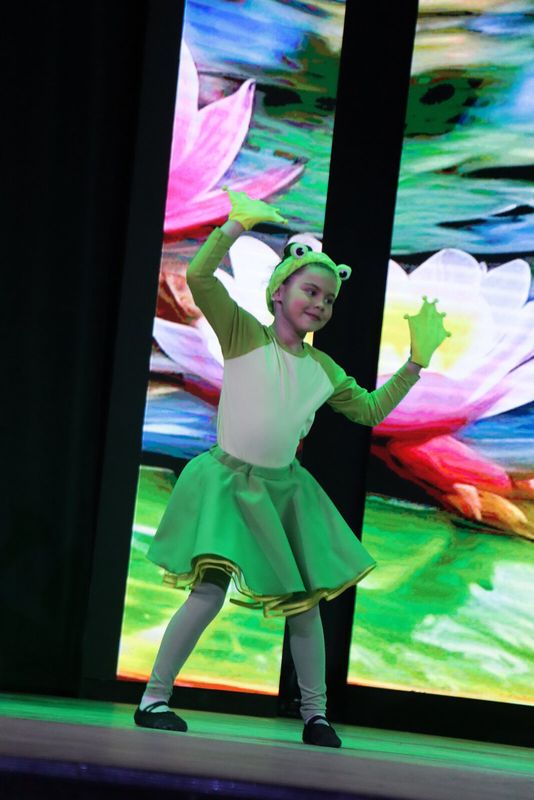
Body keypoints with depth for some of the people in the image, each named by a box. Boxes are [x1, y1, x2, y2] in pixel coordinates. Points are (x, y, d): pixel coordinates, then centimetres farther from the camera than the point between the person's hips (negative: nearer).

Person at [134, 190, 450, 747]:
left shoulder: (324, 369, 6)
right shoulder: (244, 335, -8)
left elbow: (370, 411, 17)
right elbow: (199, 276, -21)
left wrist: (414, 364, 11)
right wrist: (238, 223, -23)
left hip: (284, 489, 5)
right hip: (227, 481, -5)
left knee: (304, 601, 7)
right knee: (209, 591, -16)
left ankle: (314, 712, 22)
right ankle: (154, 698, -1)